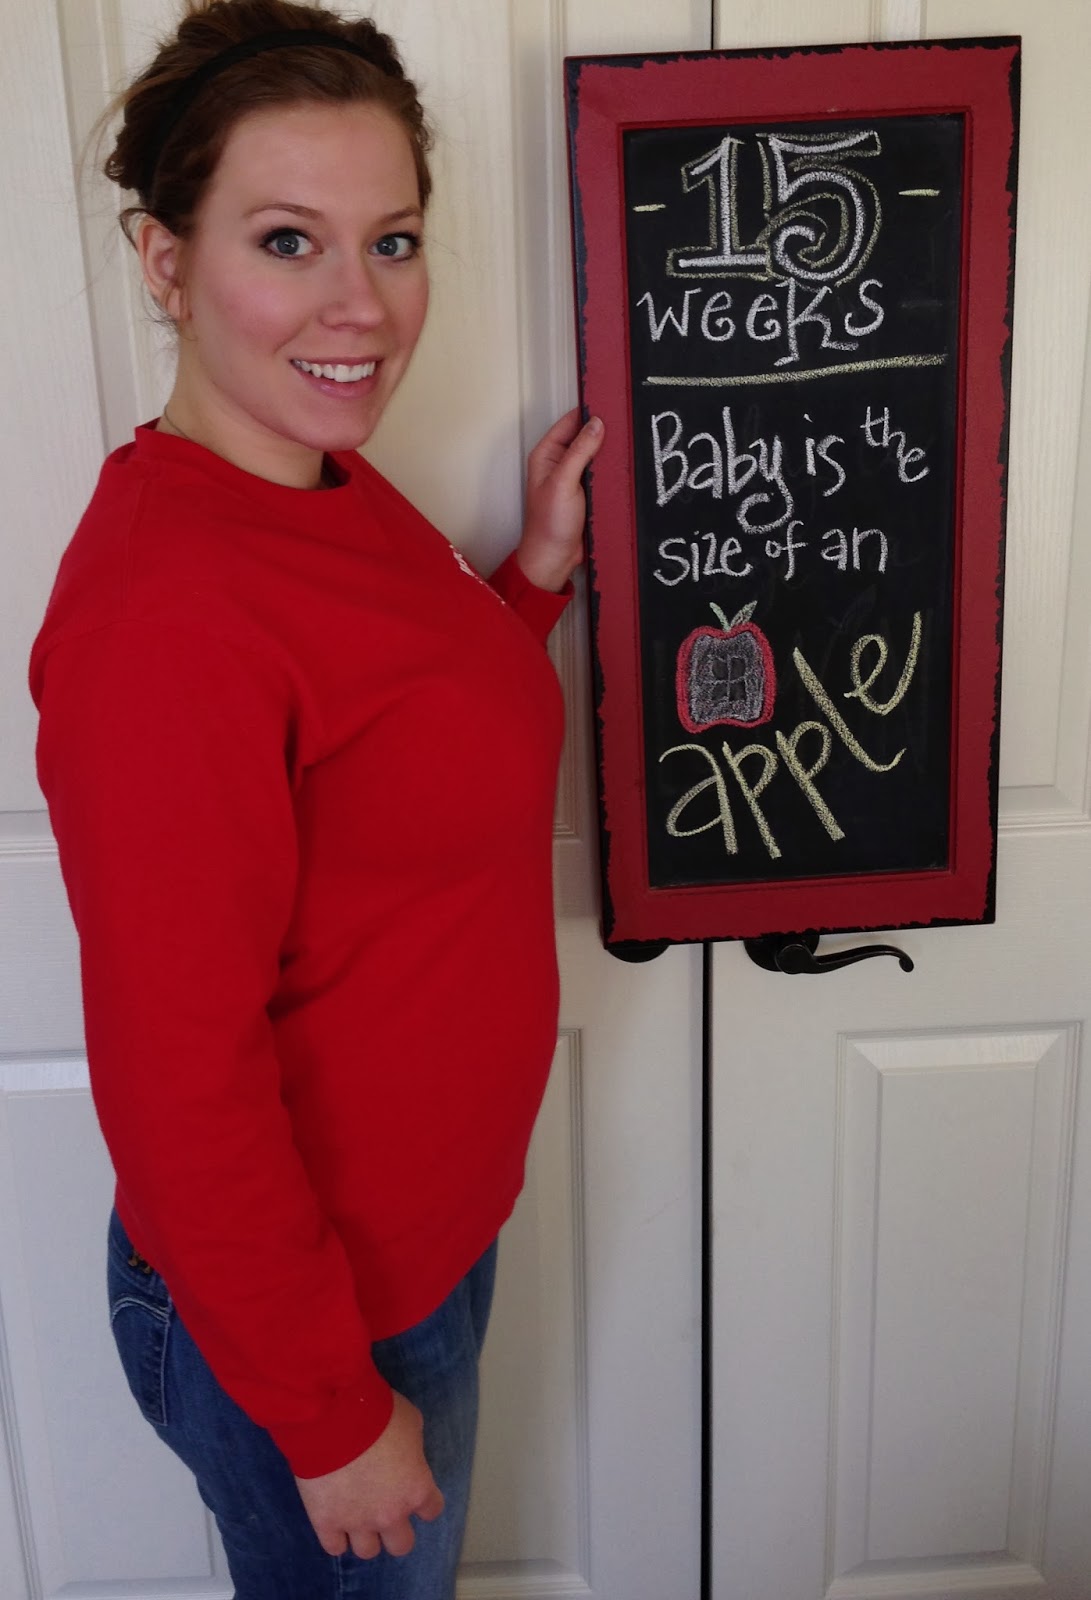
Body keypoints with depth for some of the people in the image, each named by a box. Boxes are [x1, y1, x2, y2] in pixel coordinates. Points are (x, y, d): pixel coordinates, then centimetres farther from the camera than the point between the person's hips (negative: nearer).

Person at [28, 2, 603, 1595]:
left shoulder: (339, 491, -2)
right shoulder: (165, 601, -31)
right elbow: (175, 1078, -27)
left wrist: (537, 568, 1)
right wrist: (332, 1414, -17)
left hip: (428, 1232, 8)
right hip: (297, 1322, -8)